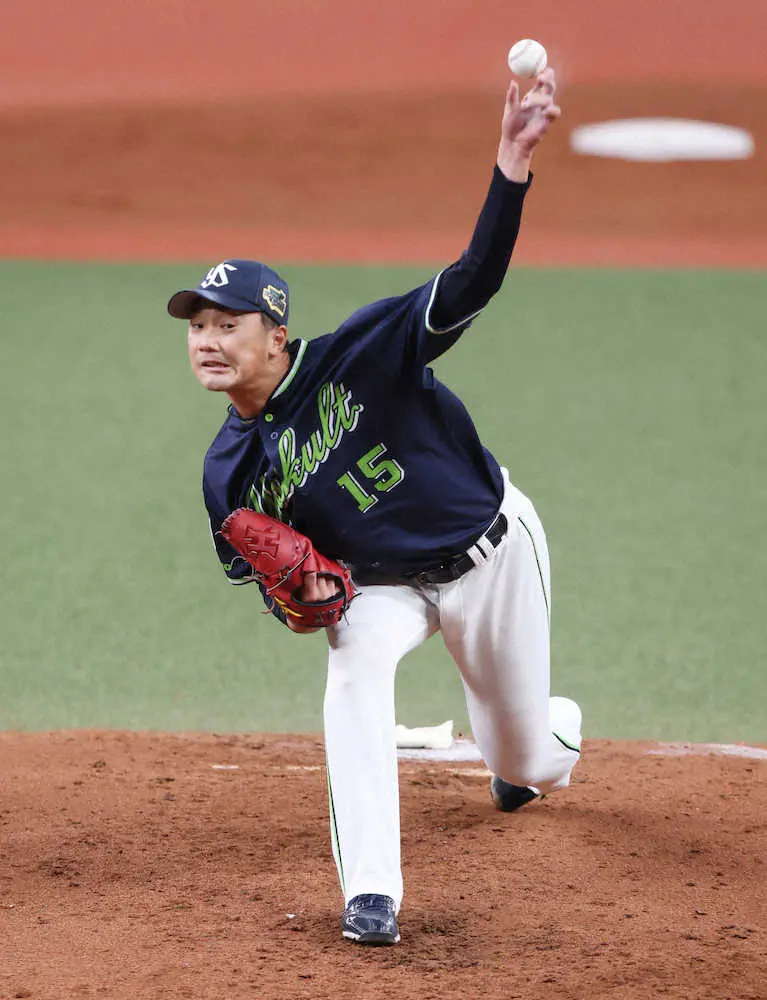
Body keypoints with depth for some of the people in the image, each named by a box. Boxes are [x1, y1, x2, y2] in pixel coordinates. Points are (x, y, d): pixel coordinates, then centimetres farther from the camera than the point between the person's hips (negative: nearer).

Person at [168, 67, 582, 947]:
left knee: (527, 762, 10)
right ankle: (370, 893, -30)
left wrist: (510, 169, -49)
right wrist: (293, 595, -27)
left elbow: (471, 284, -34)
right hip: (381, 583, 2)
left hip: (490, 548, -2)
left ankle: (552, 736, 53)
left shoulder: (357, 355, -25)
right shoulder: (229, 470, -12)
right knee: (354, 668, -32)